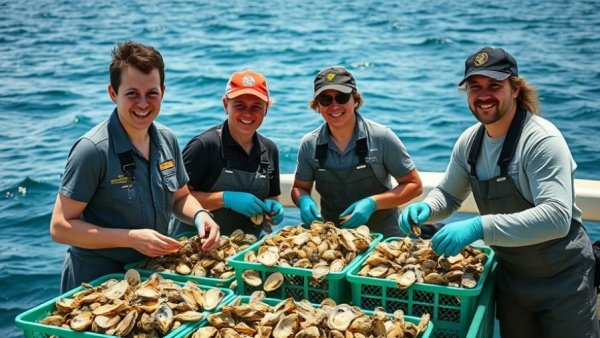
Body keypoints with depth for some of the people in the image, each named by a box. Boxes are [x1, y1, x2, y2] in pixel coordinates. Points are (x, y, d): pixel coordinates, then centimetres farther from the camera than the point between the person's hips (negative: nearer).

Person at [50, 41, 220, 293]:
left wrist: (199, 215, -9)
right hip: (97, 280, -6)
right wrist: (132, 238, -26)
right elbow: (60, 227, -19)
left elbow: (180, 197, 13)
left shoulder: (167, 140, -1)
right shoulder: (93, 149, -20)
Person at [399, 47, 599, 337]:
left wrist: (480, 227, -42)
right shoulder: (469, 141, -3)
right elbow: (448, 195, 10)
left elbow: (557, 217, -34)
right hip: (511, 276, 6)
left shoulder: (541, 139, -24)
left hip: (561, 277, -6)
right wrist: (426, 208, -14)